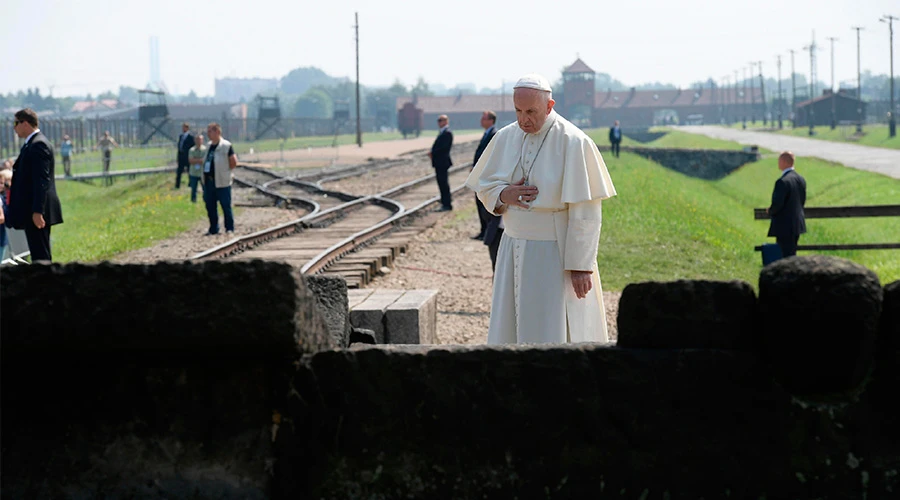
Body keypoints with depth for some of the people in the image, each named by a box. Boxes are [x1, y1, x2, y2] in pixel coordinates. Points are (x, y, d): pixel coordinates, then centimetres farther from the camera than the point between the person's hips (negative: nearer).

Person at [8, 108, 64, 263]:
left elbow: (41, 181, -21)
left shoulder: (38, 145, -15)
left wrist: (37, 211, -24)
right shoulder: (32, 144, 16)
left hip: (36, 213, -11)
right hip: (32, 211, 11)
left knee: (41, 256, -9)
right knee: (39, 254, 13)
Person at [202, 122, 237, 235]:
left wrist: (225, 171, -4)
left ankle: (229, 228, 8)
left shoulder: (226, 146, -10)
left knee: (226, 206, 0)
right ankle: (213, 229, 19)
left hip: (221, 182, -7)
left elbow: (234, 163, -10)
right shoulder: (209, 145, 13)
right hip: (209, 181, 7)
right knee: (210, 206, 10)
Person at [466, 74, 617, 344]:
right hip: (513, 251, 6)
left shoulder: (573, 142, -13)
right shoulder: (505, 138, 4)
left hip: (557, 253, -6)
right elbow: (484, 186, 14)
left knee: (556, 336, -3)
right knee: (511, 332, 7)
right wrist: (503, 195, -10)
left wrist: (580, 265, -16)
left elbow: (585, 212, -14)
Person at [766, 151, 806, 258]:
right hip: (798, 224, 9)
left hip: (785, 226, -9)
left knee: (787, 256, -5)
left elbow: (777, 204, -21)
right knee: (792, 255, 17)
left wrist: (770, 211, -1)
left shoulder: (782, 182, -21)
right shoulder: (801, 179, 7)